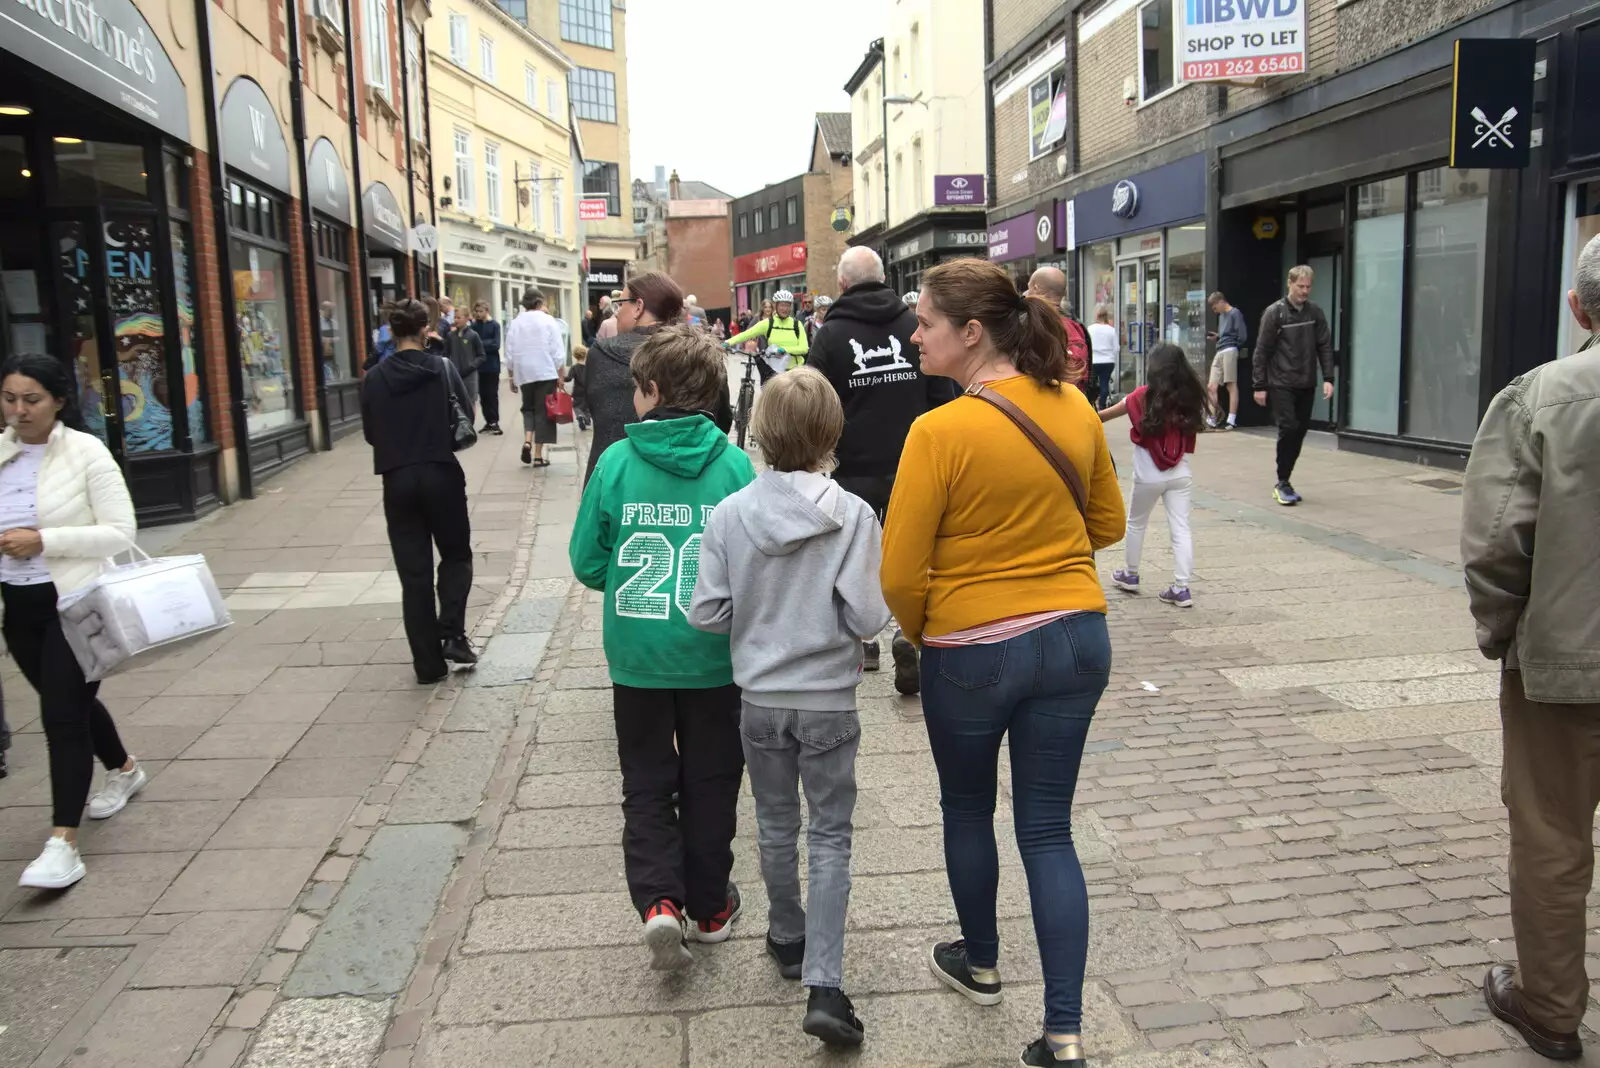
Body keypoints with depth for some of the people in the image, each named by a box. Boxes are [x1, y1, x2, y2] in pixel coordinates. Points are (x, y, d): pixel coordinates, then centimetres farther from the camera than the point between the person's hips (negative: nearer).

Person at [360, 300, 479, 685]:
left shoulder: (374, 378, -1)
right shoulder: (443, 368, -5)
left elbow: (370, 433, 5)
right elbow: (466, 418, 0)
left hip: (397, 480, 1)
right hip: (441, 475, -1)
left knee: (414, 572, 7)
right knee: (456, 555, 19)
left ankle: (428, 662, 10)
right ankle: (452, 635, 0)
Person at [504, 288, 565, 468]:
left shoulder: (515, 323, 3)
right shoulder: (548, 321, -4)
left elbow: (510, 355, 4)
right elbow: (556, 352, -6)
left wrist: (512, 378, 12)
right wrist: (560, 376, 0)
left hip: (523, 374, 3)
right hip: (546, 373, -3)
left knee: (528, 408, 19)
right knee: (543, 412, 3)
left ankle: (527, 441, -5)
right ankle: (538, 456, 1)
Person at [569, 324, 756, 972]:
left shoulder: (616, 462, -9)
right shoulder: (735, 465, -10)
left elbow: (587, 562, -3)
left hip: (637, 655, 0)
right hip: (714, 654, 0)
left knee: (647, 784, 16)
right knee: (710, 783, 17)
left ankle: (658, 900, 0)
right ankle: (709, 907, 29)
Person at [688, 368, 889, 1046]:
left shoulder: (728, 515, -10)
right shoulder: (852, 515, -16)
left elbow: (707, 614, -9)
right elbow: (868, 618, -18)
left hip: (760, 699, 2)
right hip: (829, 702, -2)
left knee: (776, 826, 21)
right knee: (830, 837, 8)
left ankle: (788, 940, 40)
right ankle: (823, 986, 3)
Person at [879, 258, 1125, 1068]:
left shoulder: (940, 432, -19)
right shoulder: (1074, 409, -2)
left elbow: (900, 575, -15)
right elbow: (1107, 523, 11)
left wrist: (922, 636, 4)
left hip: (972, 651, -4)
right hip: (1076, 638, 5)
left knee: (967, 811, 22)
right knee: (1048, 831, 13)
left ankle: (979, 964, 44)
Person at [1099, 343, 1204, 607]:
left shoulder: (1143, 397, -9)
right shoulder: (1189, 398, -1)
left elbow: (1104, 416, 2)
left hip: (1148, 475, -2)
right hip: (1180, 473, 2)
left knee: (1136, 523, 18)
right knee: (1180, 528, 4)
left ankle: (1130, 574, 31)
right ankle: (1181, 588, 2)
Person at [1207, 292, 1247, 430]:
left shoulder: (1235, 313, -4)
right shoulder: (1221, 315, 22)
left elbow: (1242, 336, -9)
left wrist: (1233, 348, 3)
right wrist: (1216, 337, 6)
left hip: (1229, 351, -8)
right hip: (1219, 353, 8)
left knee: (1231, 385, -5)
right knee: (1211, 387, 4)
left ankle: (1231, 420, -4)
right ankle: (1212, 419, 9)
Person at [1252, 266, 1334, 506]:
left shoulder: (1315, 313, 7)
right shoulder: (1274, 312, -5)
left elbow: (1325, 347, 8)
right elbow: (1262, 351, -5)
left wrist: (1328, 378, -4)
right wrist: (1260, 386, -7)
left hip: (1307, 385, 4)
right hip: (1281, 384, -4)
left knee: (1300, 431, 5)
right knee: (1288, 429, -12)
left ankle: (1283, 482, 15)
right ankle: (1283, 483, -1)